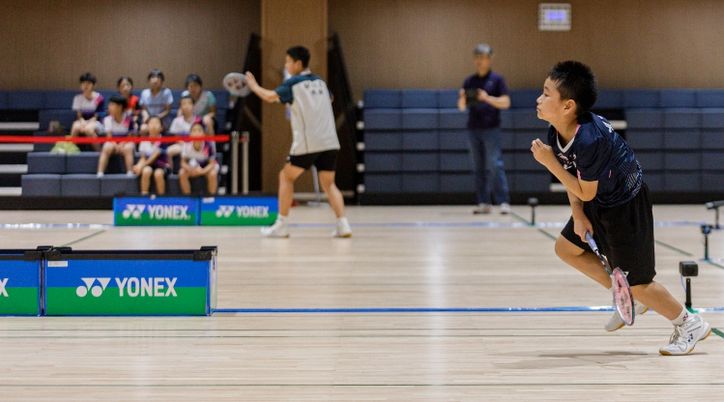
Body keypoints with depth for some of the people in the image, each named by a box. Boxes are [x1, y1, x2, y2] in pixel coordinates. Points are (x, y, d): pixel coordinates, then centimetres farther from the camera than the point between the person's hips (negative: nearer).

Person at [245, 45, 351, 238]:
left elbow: (270, 96, -15)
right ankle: (343, 225, -7)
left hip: (307, 143, -5)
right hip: (330, 142, 5)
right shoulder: (320, 82, 16)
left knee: (286, 177, 11)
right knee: (328, 183, 11)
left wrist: (254, 86, 3)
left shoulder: (293, 83, -2)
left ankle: (281, 225, 9)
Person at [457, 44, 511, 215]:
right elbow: (462, 107, 10)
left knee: (495, 165, -10)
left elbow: (505, 103, -6)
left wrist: (487, 98, -20)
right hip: (473, 129, 5)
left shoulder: (497, 79, 1)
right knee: (478, 168, 4)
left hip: (491, 128, -5)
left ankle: (503, 202, -9)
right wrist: (462, 98, -12)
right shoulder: (469, 81, 12)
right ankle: (484, 203, 7)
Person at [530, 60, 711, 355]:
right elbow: (571, 174, 5)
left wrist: (550, 162, -25)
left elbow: (586, 192, -25)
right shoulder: (556, 132, -9)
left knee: (637, 284, -1)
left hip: (626, 206, -9)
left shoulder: (589, 140, -36)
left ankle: (690, 325, 22)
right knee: (566, 248, 16)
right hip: (598, 203, 9)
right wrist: (577, 214, -5)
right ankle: (627, 296, 26)